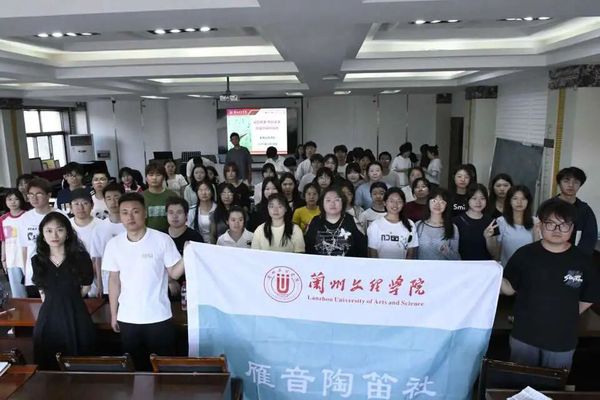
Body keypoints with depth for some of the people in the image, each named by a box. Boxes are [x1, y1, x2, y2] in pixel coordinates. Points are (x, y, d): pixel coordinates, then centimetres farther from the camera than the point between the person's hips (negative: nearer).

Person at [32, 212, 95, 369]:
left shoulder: (81, 257, -9)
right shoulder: (37, 260, 1)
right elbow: (41, 289, 16)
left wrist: (68, 300, 9)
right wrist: (53, 301, 10)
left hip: (76, 318, -3)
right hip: (48, 318, 3)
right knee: (48, 368, 13)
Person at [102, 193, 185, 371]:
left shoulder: (162, 240, -11)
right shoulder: (114, 244, -1)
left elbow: (174, 273, -8)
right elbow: (114, 280, 6)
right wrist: (113, 313, 9)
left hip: (158, 317, -3)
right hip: (127, 318, 3)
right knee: (134, 365, 17)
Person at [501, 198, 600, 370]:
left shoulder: (582, 261, -6)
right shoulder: (524, 254, -9)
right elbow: (510, 289, -6)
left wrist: (566, 317, 1)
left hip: (562, 340, 1)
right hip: (524, 336, 0)